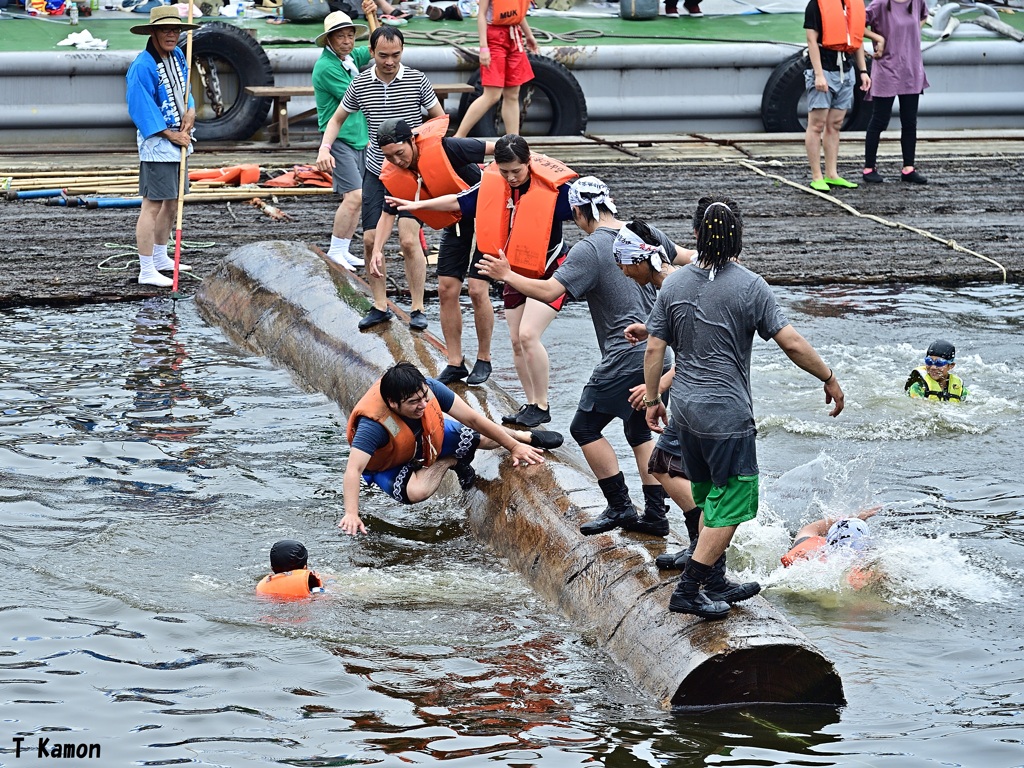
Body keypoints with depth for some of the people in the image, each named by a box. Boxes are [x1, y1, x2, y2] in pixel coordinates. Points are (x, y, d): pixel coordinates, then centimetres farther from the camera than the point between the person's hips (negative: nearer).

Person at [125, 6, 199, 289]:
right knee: (153, 204, -10)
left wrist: (190, 111, -3)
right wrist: (172, 135, -16)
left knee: (172, 202, 19)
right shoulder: (142, 66, -19)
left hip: (180, 141, 9)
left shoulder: (178, 56, 8)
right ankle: (146, 271, -10)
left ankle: (160, 257, 34)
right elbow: (143, 110, -20)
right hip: (156, 143, -9)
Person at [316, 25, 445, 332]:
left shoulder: (417, 80, -7)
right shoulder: (360, 84, 0)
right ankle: (380, 306, 15)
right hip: (376, 171, 3)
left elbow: (440, 119, 4)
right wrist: (324, 148, -4)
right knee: (370, 241, 2)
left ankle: (417, 309, -3)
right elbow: (337, 119, 13)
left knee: (409, 240, -13)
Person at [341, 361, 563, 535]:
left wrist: (514, 446, -11)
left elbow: (472, 419, -19)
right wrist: (351, 514, -63)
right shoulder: (374, 424, -43)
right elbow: (353, 470, -48)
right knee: (416, 491, -34)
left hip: (428, 439, 4)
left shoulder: (429, 388, -30)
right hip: (388, 465, -4)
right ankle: (451, 461, -1)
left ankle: (526, 437, 36)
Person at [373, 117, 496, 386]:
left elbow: (495, 148, -22)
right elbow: (388, 214, 1)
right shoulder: (393, 176, -12)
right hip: (455, 224, 6)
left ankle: (484, 360, 6)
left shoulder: (443, 149, -30)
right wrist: (377, 250, -12)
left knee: (478, 290, -11)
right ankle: (455, 363, 12)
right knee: (446, 290, 0)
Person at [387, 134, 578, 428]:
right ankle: (531, 404, 20)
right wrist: (417, 205, 8)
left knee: (528, 335, -18)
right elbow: (460, 202, 6)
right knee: (516, 342, 7)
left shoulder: (553, 188, -22)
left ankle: (541, 407, -7)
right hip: (516, 272, 6)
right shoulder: (493, 184, -6)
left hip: (548, 271, -6)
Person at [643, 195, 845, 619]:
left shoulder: (674, 284, 1)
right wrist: (829, 378, 0)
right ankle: (688, 591, -3)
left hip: (685, 409, 6)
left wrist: (651, 399, 16)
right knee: (733, 503, 1)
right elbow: (793, 344, -13)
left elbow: (654, 349, 3)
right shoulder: (749, 286, -13)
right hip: (727, 413, -6)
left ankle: (715, 584, 28)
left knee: (711, 500, 20)